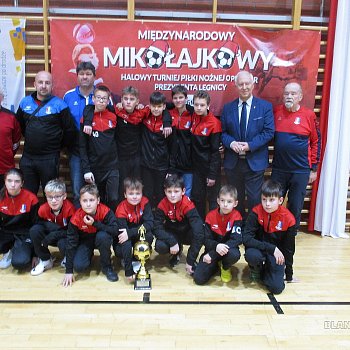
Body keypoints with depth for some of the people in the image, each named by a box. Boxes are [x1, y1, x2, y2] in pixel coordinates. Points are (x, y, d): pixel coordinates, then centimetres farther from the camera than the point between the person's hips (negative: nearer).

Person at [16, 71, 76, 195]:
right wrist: (30, 138, 13)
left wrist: (57, 146, 2)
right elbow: (18, 126, 19)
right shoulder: (25, 102, 7)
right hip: (27, 157, 4)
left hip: (49, 158, -4)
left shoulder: (59, 104, -6)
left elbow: (70, 130, -5)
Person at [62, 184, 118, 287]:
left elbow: (115, 230, -31)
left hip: (101, 240, 0)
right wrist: (69, 271, -17)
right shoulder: (76, 218, -23)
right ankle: (89, 255, 15)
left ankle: (107, 267, -11)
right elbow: (71, 243, -18)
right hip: (85, 242, 0)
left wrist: (95, 223, -37)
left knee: (103, 236, -35)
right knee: (78, 266, -23)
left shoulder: (105, 211, -26)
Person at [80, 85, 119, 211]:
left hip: (112, 167, 1)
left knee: (113, 200, -1)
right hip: (94, 168, -1)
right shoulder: (86, 119, -1)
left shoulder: (114, 117, 4)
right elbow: (82, 146, -2)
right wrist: (86, 169, -8)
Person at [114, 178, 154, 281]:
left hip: (140, 237, 3)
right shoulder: (121, 209, -26)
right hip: (124, 241, -2)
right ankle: (128, 270, -5)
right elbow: (122, 233, -33)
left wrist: (130, 233, -40)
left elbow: (149, 223, -27)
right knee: (126, 244, -35)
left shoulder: (145, 203, -18)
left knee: (149, 236, -28)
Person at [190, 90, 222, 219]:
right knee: (197, 197, 13)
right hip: (197, 165, 6)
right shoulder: (194, 118, -1)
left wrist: (212, 174, -14)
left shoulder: (214, 123, -16)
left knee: (212, 198, 8)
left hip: (210, 166, -5)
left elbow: (215, 151, -14)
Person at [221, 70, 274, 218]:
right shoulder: (228, 108, 7)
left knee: (255, 200, 3)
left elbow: (269, 132, -7)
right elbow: (223, 132, 6)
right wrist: (231, 143, -15)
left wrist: (250, 145, -17)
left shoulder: (265, 106, 0)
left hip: (255, 162, -2)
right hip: (232, 162, 3)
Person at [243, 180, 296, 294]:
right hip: (258, 248, -1)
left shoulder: (288, 219, -15)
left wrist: (289, 274, 3)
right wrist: (272, 248, -29)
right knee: (251, 255, -37)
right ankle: (257, 269, 1)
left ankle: (266, 271, 18)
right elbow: (246, 239, -24)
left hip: (277, 253, 1)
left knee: (277, 287, -17)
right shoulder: (256, 212, -19)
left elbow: (289, 248, -3)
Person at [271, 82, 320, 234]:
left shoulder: (308, 115, -4)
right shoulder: (276, 111, 2)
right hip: (279, 169, 2)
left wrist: (314, 168, 1)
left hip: (300, 170, -2)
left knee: (295, 205, 9)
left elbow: (316, 142, 0)